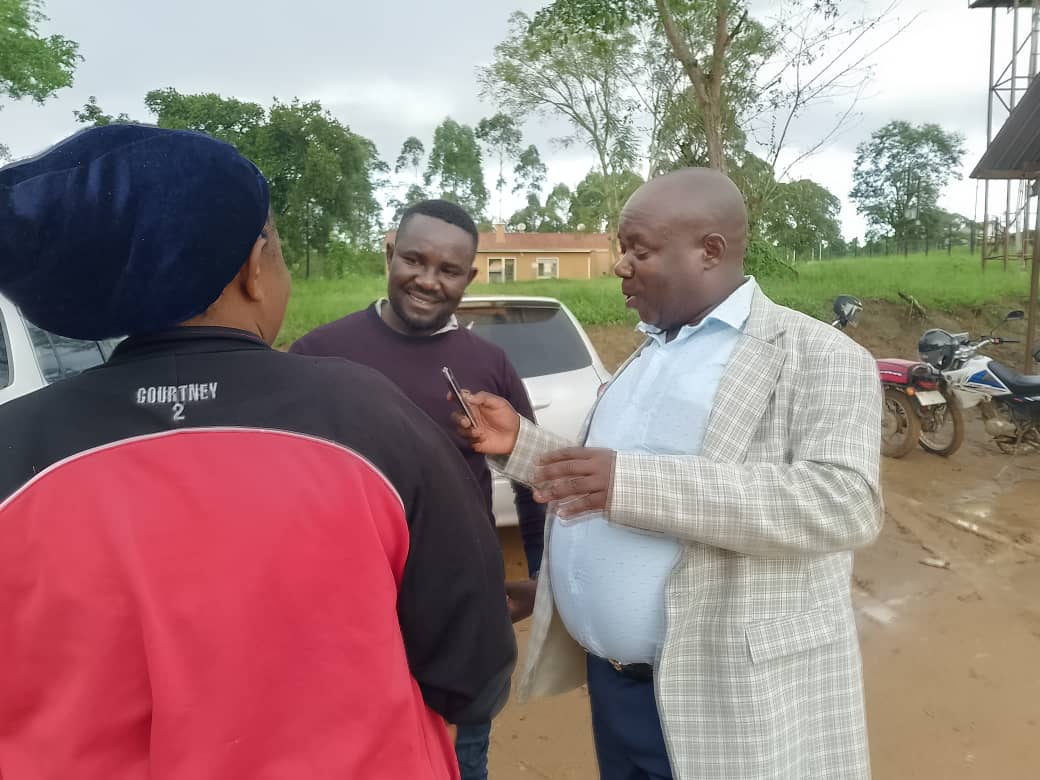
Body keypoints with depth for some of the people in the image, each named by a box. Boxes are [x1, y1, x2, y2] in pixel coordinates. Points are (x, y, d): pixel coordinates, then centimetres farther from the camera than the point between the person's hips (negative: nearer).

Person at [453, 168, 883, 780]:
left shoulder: (819, 357, -11)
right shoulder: (649, 355, 13)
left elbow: (847, 503, -25)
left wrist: (631, 482, -30)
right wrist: (520, 441, 1)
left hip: (731, 701, -7)